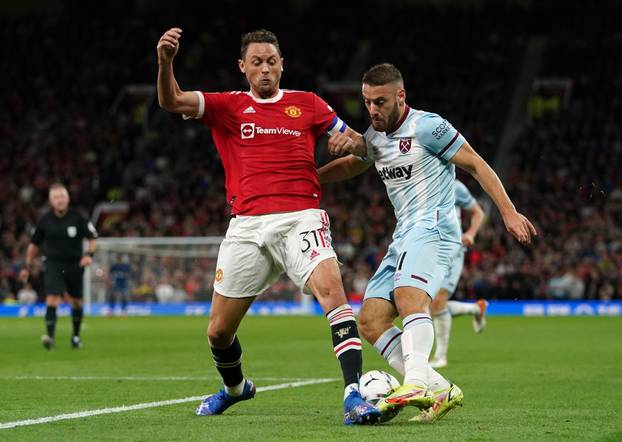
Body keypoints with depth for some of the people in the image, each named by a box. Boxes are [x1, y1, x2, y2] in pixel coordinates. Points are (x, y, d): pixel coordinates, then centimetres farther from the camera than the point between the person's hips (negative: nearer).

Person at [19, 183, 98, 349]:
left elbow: (92, 238, 2)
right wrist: (27, 267, 11)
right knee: (52, 298, -19)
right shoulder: (45, 220, -2)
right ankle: (50, 336, -27)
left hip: (75, 265, 1)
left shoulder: (77, 217, -6)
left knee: (76, 301, 12)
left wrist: (89, 254, -16)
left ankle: (76, 336, 31)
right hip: (53, 265, -1)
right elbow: (34, 244, 10)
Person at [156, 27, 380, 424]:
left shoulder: (307, 104, 11)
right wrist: (165, 63, -24)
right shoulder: (228, 106, 11)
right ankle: (234, 387, 39)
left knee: (331, 289, -29)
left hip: (301, 219, -2)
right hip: (247, 226, 2)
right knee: (218, 331, 7)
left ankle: (355, 395, -32)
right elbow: (172, 102, -5)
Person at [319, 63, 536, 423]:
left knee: (409, 296, -35)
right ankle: (439, 389, -11)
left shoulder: (427, 126, -8)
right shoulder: (375, 137, 16)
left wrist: (508, 212, -11)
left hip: (433, 227, -9)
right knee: (370, 321, -4)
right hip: (404, 237, 9)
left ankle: (416, 384, -53)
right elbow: (350, 166, 37)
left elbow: (477, 165, -6)